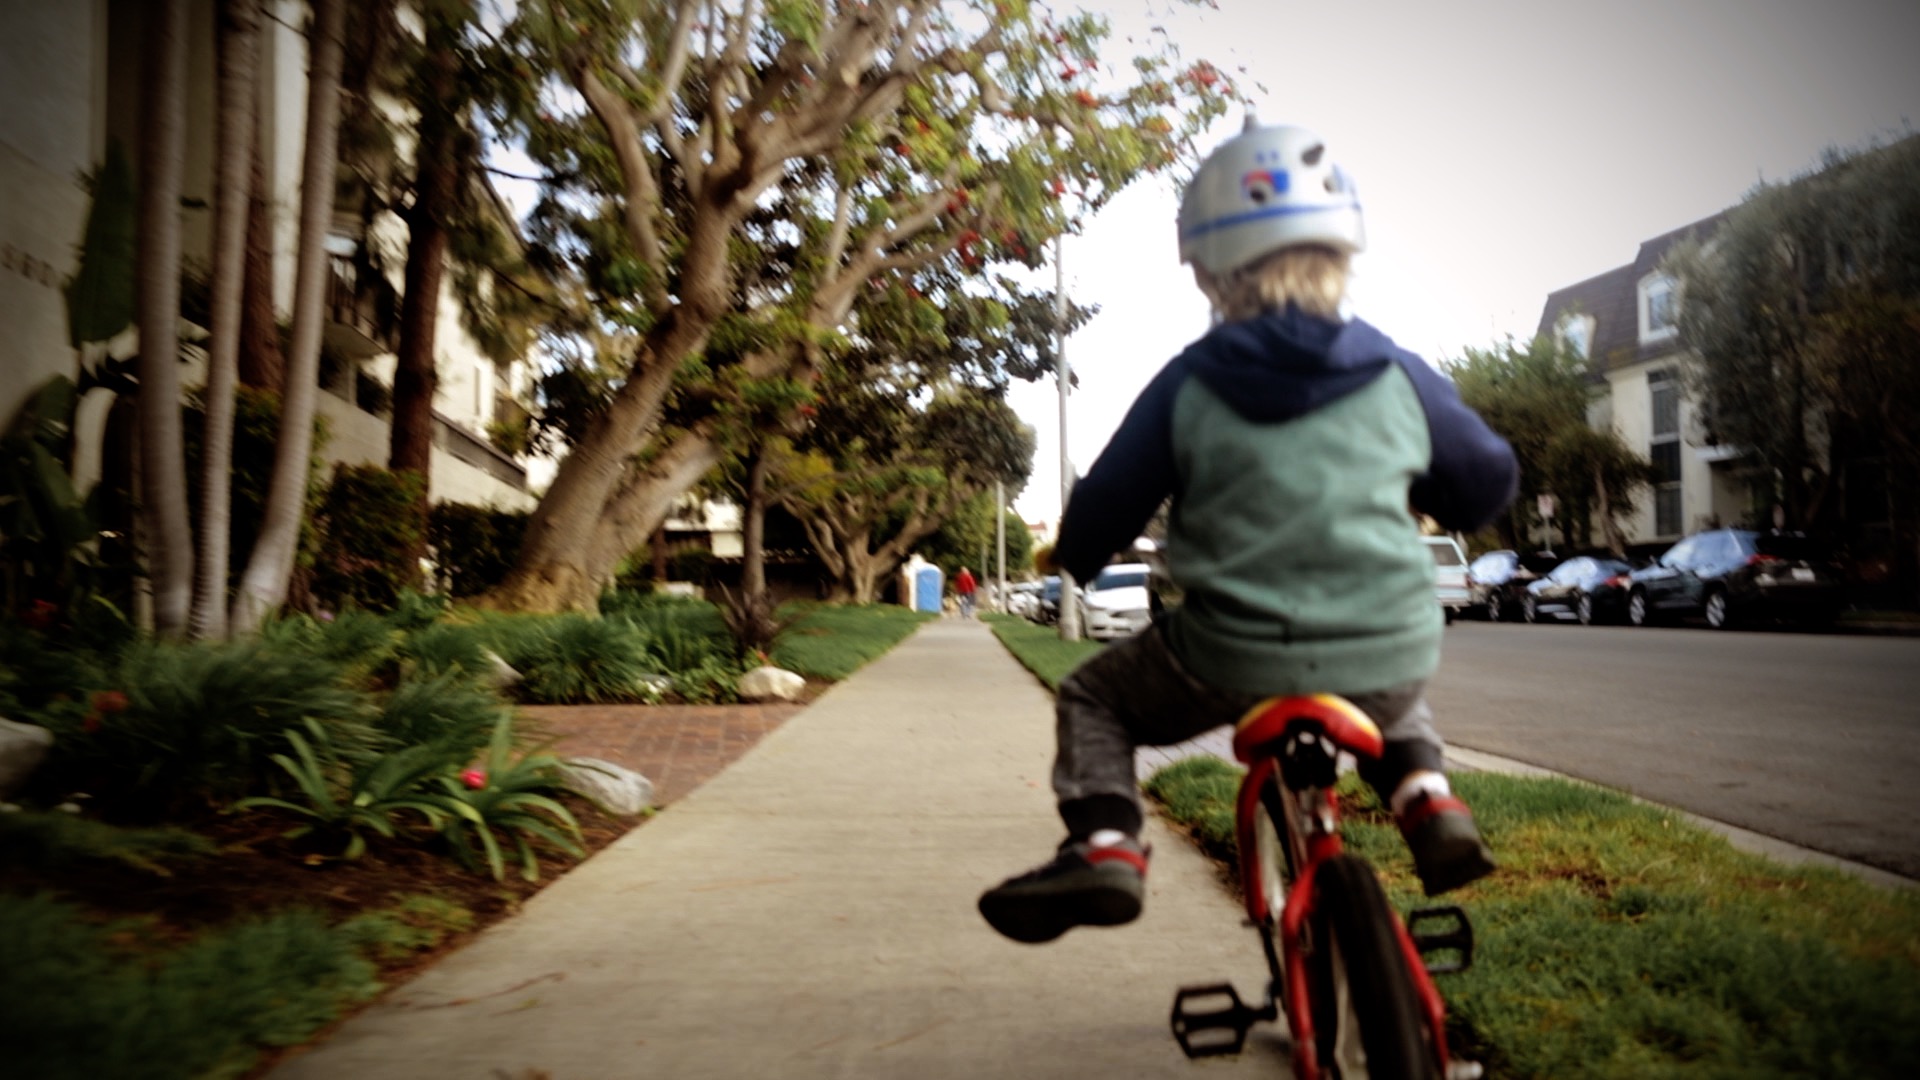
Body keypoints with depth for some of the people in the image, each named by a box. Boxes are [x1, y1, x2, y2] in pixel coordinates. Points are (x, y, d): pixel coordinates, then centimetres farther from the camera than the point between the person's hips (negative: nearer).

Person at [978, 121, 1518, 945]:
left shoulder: (1189, 385, -4)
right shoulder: (1396, 373, 3)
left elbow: (1105, 506, 2)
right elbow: (1490, 476, 16)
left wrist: (1075, 558, 24)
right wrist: (1430, 505, 38)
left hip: (1235, 662, -3)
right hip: (1390, 660, 4)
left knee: (1094, 697, 21)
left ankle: (1103, 846, 2)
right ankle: (1426, 795, 20)